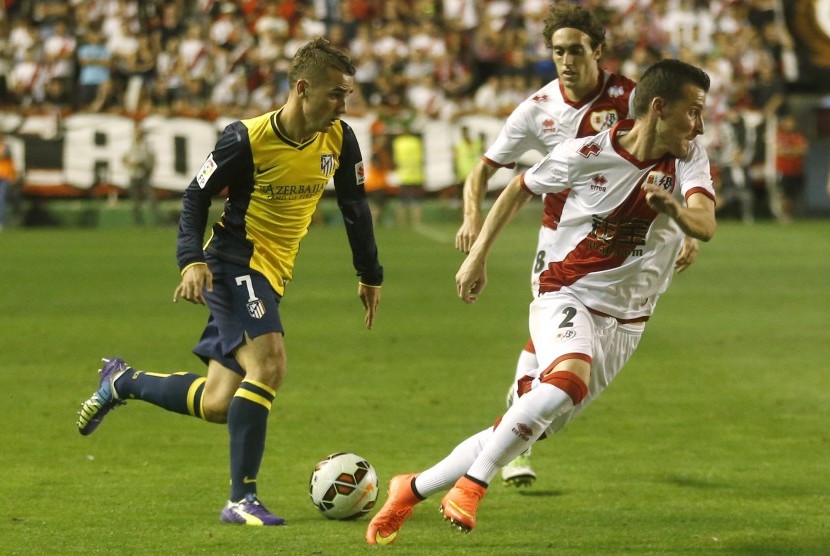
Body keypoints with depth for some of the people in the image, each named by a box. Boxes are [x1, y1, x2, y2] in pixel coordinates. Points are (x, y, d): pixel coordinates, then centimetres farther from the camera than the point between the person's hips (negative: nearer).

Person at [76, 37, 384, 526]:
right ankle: (242, 499, -21)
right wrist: (192, 260, -19)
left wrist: (371, 275, 18)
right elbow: (197, 195, -6)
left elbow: (355, 206, 14)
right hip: (236, 261, -7)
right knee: (269, 364, -27)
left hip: (272, 274, 7)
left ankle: (122, 381, 30)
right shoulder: (248, 139, -16)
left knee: (216, 407, 6)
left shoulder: (340, 140, -1)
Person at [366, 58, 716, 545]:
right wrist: (479, 255, 8)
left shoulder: (689, 159, -7)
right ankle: (471, 485, -23)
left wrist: (675, 209, -46)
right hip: (567, 297, -3)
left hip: (624, 324, 3)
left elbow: (705, 226, -24)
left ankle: (413, 490, 20)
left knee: (528, 428, 4)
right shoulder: (588, 154, -12)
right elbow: (520, 189, 6)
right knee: (570, 380, -35)